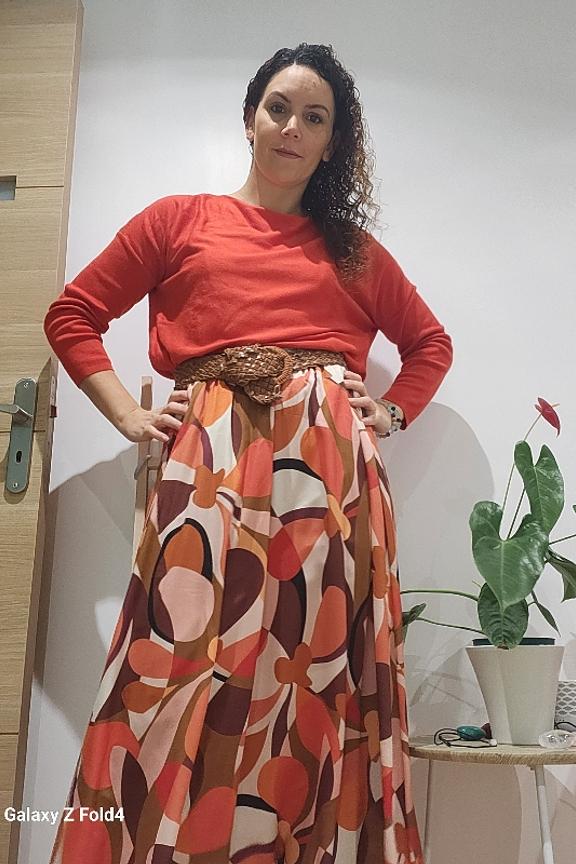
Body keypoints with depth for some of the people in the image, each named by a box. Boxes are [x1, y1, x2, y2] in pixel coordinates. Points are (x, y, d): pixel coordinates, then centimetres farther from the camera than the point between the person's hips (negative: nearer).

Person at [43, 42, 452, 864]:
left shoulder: (354, 249, 20)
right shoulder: (180, 219, 16)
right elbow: (72, 314, 14)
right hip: (212, 468, -1)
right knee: (187, 678, -6)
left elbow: (430, 341, 29)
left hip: (332, 476, 2)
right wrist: (129, 415, 3)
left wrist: (391, 412, 11)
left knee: (323, 686, 1)